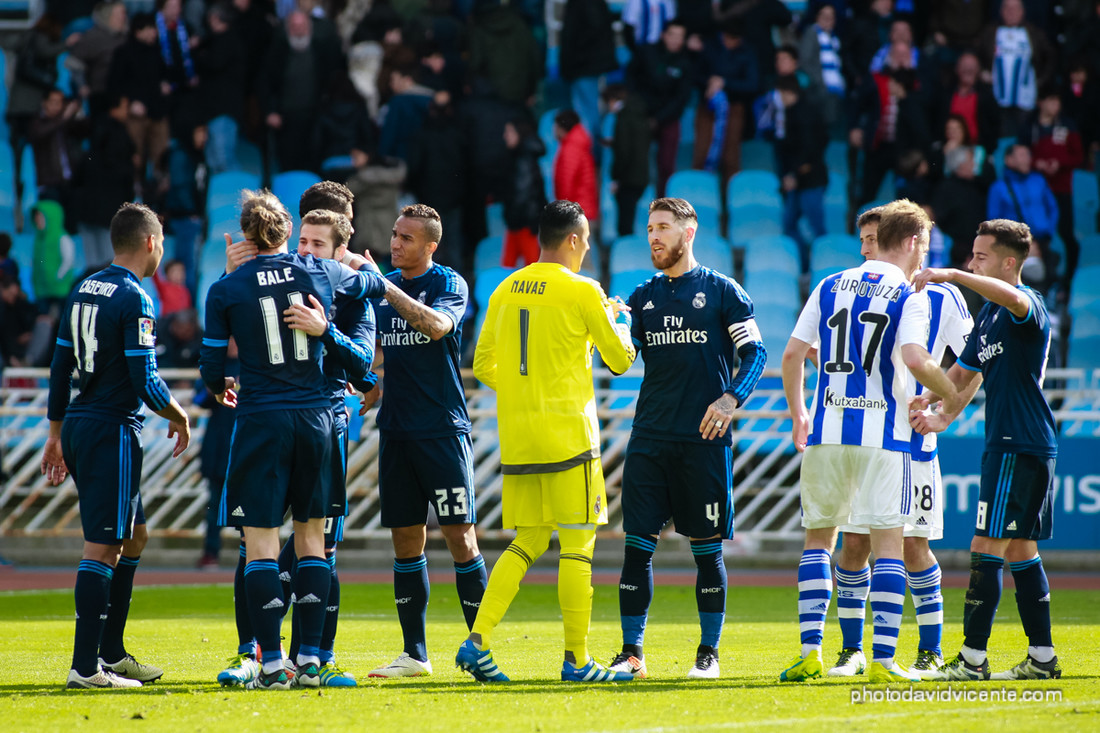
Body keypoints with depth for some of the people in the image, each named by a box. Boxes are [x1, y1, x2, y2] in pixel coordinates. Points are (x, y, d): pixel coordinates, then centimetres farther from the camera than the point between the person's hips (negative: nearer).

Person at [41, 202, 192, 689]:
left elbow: (60, 369, 17)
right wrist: (180, 419, 2)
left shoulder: (83, 291, 13)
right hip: (112, 431, -9)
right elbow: (145, 382, -16)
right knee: (103, 547, -8)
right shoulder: (134, 299, -13)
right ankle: (86, 667, -10)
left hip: (77, 427, 9)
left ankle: (111, 653, 21)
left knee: (133, 538, 19)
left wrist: (56, 436, 23)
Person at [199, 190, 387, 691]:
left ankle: (271, 663, -6)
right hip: (316, 417, 3)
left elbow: (212, 367, 2)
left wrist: (219, 387, 25)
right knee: (311, 537, 11)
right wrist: (364, 266, 46)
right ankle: (310, 658, 7)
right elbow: (374, 285, 23)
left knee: (261, 542, 0)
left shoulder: (225, 290, -5)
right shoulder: (321, 274, 2)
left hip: (261, 422, -3)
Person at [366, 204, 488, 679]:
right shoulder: (384, 286, 12)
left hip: (442, 427, -6)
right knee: (406, 540, 6)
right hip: (396, 428, 6)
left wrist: (383, 286, -23)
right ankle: (414, 653, 11)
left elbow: (436, 325, -25)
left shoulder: (449, 284, -4)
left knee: (459, 536, -8)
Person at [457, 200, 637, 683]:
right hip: (567, 433, -6)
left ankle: (477, 641, -1)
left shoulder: (505, 291, 9)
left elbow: (483, 366, 12)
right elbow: (621, 359, 1)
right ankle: (576, 658, 2)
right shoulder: (581, 291, -7)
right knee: (577, 544, 1)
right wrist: (620, 319, 20)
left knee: (527, 543, 12)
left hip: (515, 437, 6)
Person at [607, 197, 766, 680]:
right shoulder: (644, 296, 14)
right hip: (650, 437, 4)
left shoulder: (721, 291, 2)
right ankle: (631, 653, 2)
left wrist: (731, 398, -15)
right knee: (637, 545, -2)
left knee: (707, 548, 1)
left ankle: (709, 654, 9)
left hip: (704, 440, -3)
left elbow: (755, 353, 0)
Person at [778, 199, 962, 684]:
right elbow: (914, 358, -18)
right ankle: (883, 659, -6)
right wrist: (950, 395, 0)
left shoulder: (829, 288, 11)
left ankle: (810, 649, 4)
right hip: (883, 432, -4)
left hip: (826, 430, 4)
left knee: (819, 536, 13)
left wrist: (798, 416, 19)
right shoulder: (909, 297, -2)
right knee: (888, 542, 0)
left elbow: (792, 355, 7)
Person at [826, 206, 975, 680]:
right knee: (853, 544, 0)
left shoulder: (941, 297, 0)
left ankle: (930, 651, 8)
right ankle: (852, 650, 10)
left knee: (912, 544, -3)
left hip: (912, 440, -3)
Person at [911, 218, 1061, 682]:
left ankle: (973, 658, -11)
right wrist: (934, 404, 6)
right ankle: (1042, 658, 15)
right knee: (1020, 550, 12)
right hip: (1007, 444, 10)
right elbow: (966, 370, 24)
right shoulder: (990, 314, 17)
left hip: (1020, 447, -10)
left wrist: (952, 275, -40)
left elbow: (1013, 298, -38)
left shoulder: (1026, 305, -12)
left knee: (987, 548, -10)